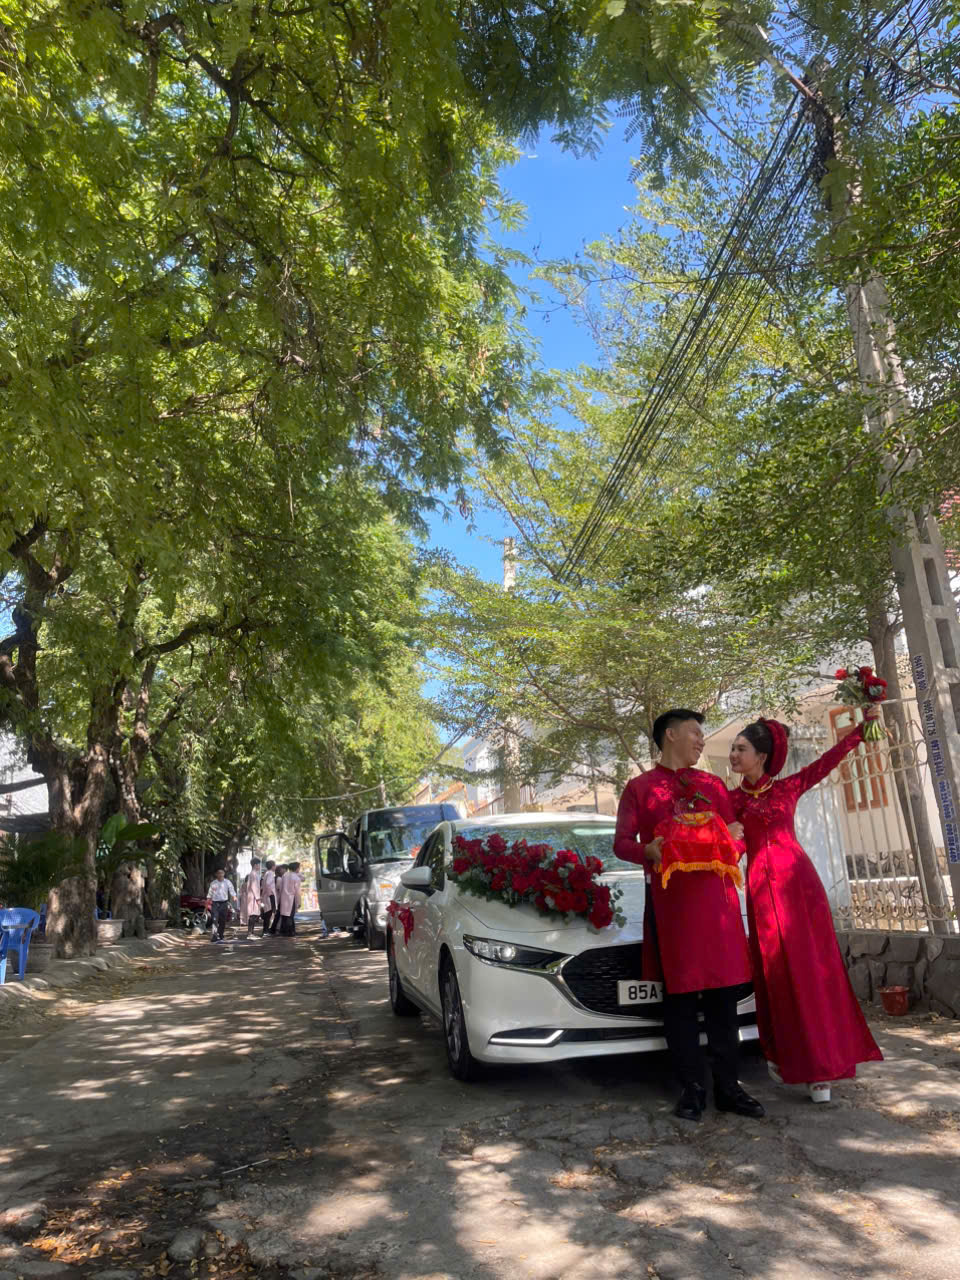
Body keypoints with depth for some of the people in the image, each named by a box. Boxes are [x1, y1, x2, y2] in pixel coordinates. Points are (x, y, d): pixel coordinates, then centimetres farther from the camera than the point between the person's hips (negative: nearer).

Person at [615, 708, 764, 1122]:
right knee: (679, 996, 2)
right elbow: (622, 842, 4)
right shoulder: (639, 787, 9)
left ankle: (727, 1087, 14)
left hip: (716, 894, 3)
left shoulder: (713, 785, 19)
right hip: (668, 897, -2)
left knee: (723, 995, 4)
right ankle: (691, 1088, 12)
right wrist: (648, 850, -18)